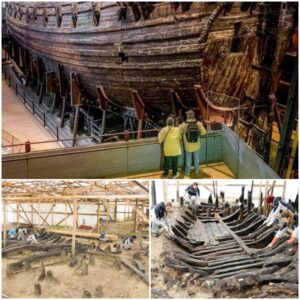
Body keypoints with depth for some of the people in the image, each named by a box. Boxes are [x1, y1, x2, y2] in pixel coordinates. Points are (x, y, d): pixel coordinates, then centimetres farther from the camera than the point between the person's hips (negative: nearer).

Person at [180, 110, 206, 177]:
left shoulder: (184, 124, -20)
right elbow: (204, 132, -17)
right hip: (196, 145, 1)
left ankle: (187, 172, 29)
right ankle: (196, 170, 37)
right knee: (196, 158, 21)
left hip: (188, 146, -1)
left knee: (188, 159, 17)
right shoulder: (198, 123, -16)